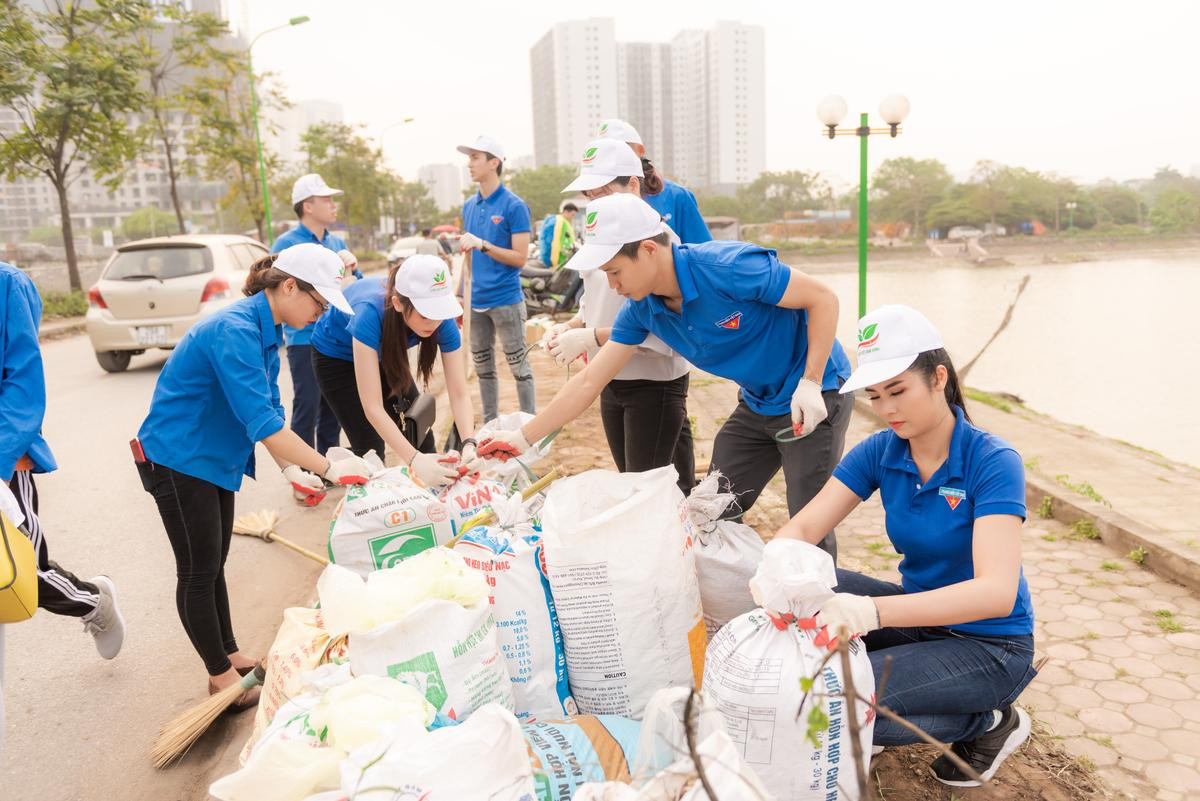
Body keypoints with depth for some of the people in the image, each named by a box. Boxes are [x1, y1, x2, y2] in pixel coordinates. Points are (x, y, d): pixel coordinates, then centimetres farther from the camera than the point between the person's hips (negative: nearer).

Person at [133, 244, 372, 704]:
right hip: (177, 459, -9)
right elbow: (262, 422, -32)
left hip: (213, 458, 9)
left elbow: (269, 409, 7)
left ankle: (231, 655, 32)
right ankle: (221, 676, 18)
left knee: (213, 565, 19)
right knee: (199, 572, 4)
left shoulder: (266, 331, 3)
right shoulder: (234, 332, -28)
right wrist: (328, 468, -29)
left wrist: (291, 469, -4)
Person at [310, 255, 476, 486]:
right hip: (337, 356, -4)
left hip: (384, 353, 4)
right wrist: (414, 459, -55)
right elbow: (372, 407, -44)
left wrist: (469, 445, -45)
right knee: (370, 449, -9)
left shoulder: (441, 317, -31)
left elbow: (460, 394, -28)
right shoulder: (370, 312, -43)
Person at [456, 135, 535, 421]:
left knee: (518, 366, 2)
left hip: (506, 300, -6)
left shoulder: (514, 206, -9)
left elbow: (520, 258, -12)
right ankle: (490, 426, 25)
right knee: (483, 367, 13)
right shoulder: (469, 206, 11)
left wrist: (482, 245, -21)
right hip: (476, 302, 6)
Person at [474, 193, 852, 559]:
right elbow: (589, 381, -2)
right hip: (756, 405, 7)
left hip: (813, 398, -7)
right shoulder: (641, 309, -7)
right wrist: (523, 437, -2)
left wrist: (810, 383, -26)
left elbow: (824, 298, -20)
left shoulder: (729, 267, -28)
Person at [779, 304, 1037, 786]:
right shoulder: (879, 452, -7)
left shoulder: (992, 462, -22)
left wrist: (874, 610, -48)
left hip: (989, 644, -5)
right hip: (922, 616, 5)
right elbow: (803, 527, -13)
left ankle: (988, 722, 1)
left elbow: (997, 592, -34)